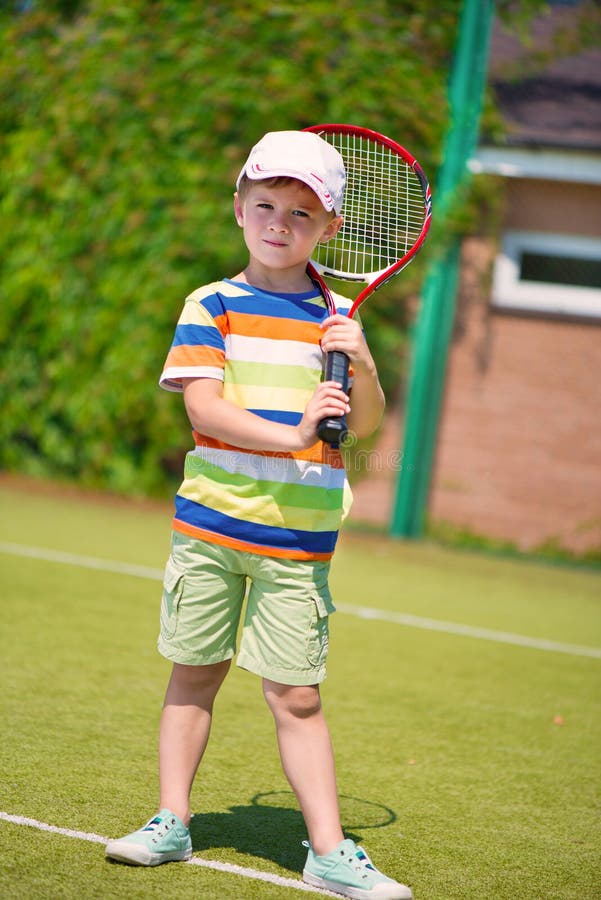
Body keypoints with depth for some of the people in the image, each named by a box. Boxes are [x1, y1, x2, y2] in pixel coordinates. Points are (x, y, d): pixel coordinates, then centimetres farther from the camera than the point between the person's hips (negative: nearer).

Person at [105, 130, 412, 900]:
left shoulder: (336, 316, 6)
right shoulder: (211, 307, 1)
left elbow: (365, 421, 3)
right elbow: (203, 407, -11)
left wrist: (362, 363, -17)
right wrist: (291, 435, -23)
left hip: (298, 541, 0)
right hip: (211, 523, 0)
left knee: (296, 696, -1)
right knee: (194, 674, 9)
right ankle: (172, 823, 22)